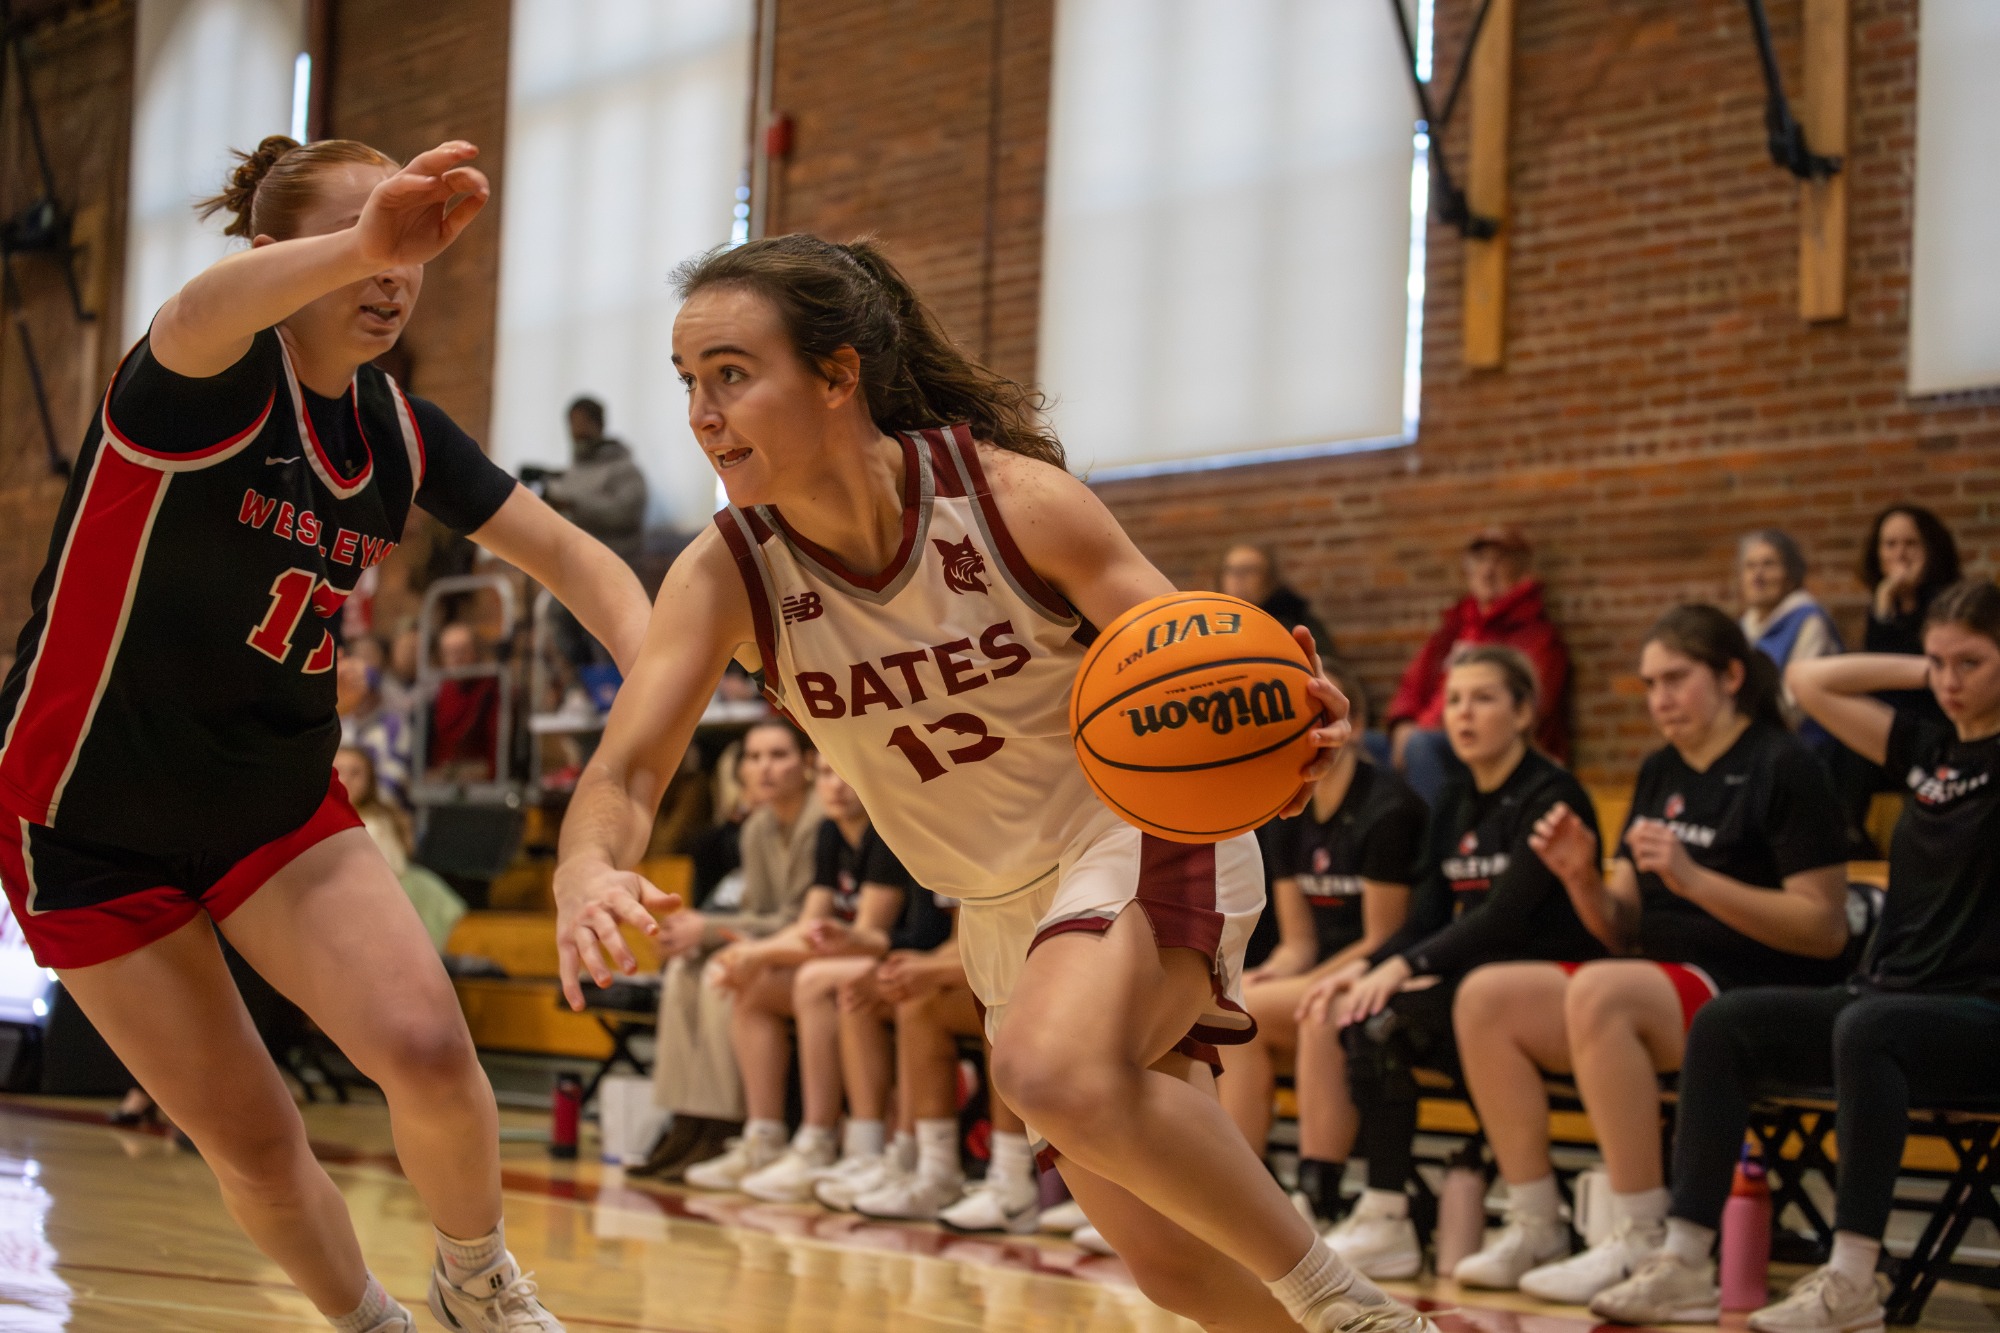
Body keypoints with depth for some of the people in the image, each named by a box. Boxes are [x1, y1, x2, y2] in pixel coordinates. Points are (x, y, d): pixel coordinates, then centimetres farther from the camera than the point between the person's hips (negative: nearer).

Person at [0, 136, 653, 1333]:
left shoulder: (402, 434, 0)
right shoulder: (214, 379, -20)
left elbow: (570, 558, 2)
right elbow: (199, 316, -45)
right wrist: (358, 245, -67)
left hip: (282, 807, 4)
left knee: (429, 1050, -17)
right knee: (252, 1144, -2)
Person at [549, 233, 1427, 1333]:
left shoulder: (1013, 498, -21)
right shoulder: (725, 576, -13)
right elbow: (624, 773, -20)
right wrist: (588, 872, -45)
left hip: (1140, 839, -5)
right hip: (1004, 913, 5)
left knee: (1056, 1073, -36)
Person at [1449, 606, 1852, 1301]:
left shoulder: (1785, 769, -7)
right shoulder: (1661, 773, 16)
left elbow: (1825, 929, -15)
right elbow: (1623, 931, 16)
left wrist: (1695, 879, -22)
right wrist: (1583, 879, -6)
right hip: (1661, 981, 8)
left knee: (1599, 992, -34)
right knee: (1484, 996, -9)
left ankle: (1641, 1240, -29)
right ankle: (1535, 1228, -8)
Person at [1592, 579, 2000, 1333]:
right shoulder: (1929, 751, 15)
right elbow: (1809, 682, 20)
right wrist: (1920, 671, 12)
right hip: (1889, 994, 7)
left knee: (1864, 1030, -37)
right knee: (1727, 1024, -11)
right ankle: (1686, 1263, -17)